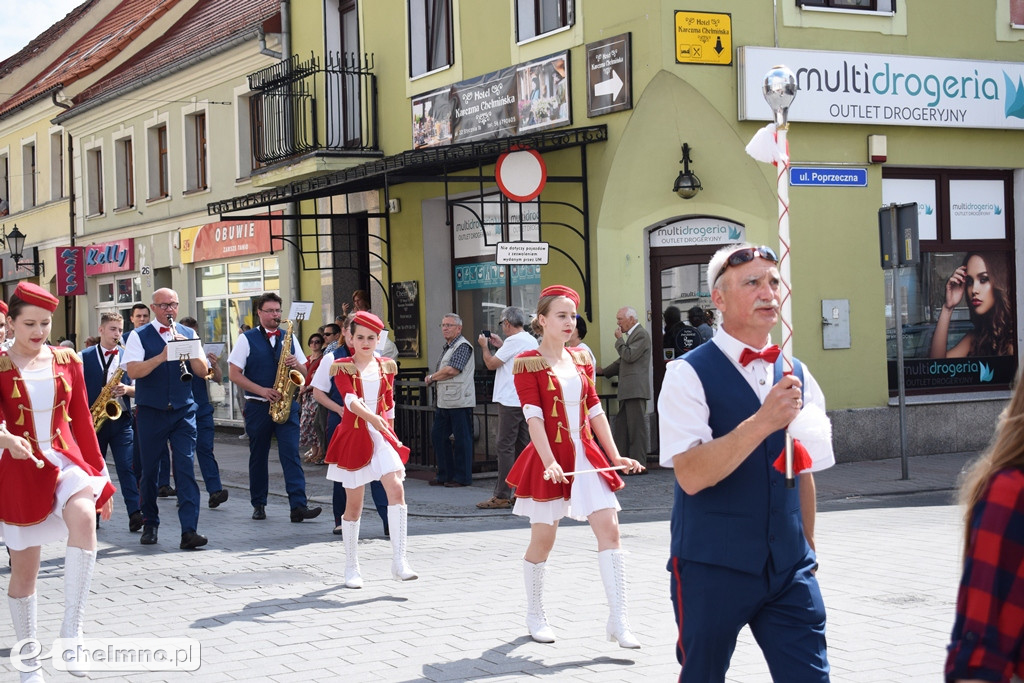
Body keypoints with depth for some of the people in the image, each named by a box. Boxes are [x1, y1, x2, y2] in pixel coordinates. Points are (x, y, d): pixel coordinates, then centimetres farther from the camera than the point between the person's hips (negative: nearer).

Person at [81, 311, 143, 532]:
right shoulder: (84, 356, 3)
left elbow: (138, 387, 9)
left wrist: (126, 389, -13)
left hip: (120, 420, 0)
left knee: (127, 467, -9)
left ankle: (135, 513, -15)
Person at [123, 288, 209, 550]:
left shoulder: (188, 334, 11)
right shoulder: (140, 336, 2)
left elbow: (202, 371, 3)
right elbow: (132, 371, -13)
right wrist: (161, 357, -23)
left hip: (183, 411, 1)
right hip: (150, 412, -1)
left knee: (186, 468, -8)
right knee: (148, 470, 8)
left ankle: (189, 530, -14)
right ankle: (150, 525, 25)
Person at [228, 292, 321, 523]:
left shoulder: (289, 338, 11)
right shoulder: (247, 339, 1)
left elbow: (304, 373, 13)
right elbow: (234, 374, -4)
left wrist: (296, 364, -11)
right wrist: (262, 391, -14)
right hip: (257, 406, -1)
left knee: (291, 453, -10)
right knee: (258, 456, 7)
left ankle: (299, 505, -18)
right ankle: (258, 504, 20)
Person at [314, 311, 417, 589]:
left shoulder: (386, 367, 9)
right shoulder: (342, 367, -2)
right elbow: (351, 400, -17)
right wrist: (372, 418, -34)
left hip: (381, 434, 2)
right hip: (353, 436, -2)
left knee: (396, 488, -17)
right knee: (354, 502, 3)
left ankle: (399, 561, -16)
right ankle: (351, 568, 16)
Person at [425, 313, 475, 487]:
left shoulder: (462, 346, -10)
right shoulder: (446, 347, 20)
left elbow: (451, 370, -19)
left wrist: (432, 377, -5)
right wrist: (433, 378, 4)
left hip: (459, 401, -10)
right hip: (444, 401, 10)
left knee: (461, 439, -3)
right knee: (438, 436, 11)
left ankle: (462, 477, 4)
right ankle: (445, 475, 19)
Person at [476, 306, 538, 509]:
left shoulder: (514, 341, -13)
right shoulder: (531, 341, 15)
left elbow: (491, 364, -8)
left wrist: (484, 346, 8)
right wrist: (501, 345, 31)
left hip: (511, 401, -9)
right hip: (526, 401, 9)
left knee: (505, 447, -8)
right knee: (522, 447, 11)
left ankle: (502, 496, -8)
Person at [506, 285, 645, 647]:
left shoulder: (580, 359, 12)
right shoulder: (527, 363, -5)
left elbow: (595, 410, 12)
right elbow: (534, 416, -13)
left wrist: (615, 456, 6)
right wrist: (549, 462, -24)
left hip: (586, 456, 5)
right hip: (550, 458, -5)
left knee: (609, 529, -7)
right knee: (543, 539, 3)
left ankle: (618, 621, -7)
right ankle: (535, 616, 23)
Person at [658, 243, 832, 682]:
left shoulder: (798, 377, 9)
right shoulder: (689, 375, -8)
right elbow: (691, 475, -20)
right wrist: (763, 421, -27)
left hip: (788, 567, 4)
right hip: (712, 564, -4)